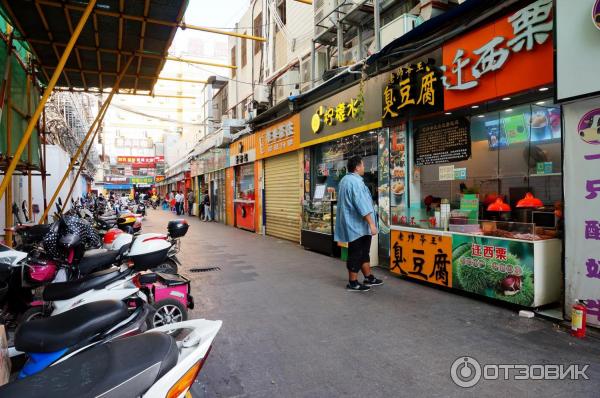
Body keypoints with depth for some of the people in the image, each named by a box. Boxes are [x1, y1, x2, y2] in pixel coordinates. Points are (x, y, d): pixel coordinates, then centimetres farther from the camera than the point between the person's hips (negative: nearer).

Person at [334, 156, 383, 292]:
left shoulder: (345, 180, 14)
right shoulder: (356, 181, -20)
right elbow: (362, 205, -25)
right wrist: (371, 223, -23)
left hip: (352, 224, 11)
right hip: (357, 225, -11)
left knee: (363, 252, 18)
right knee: (357, 254, -1)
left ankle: (369, 277, 29)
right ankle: (353, 283, 9)